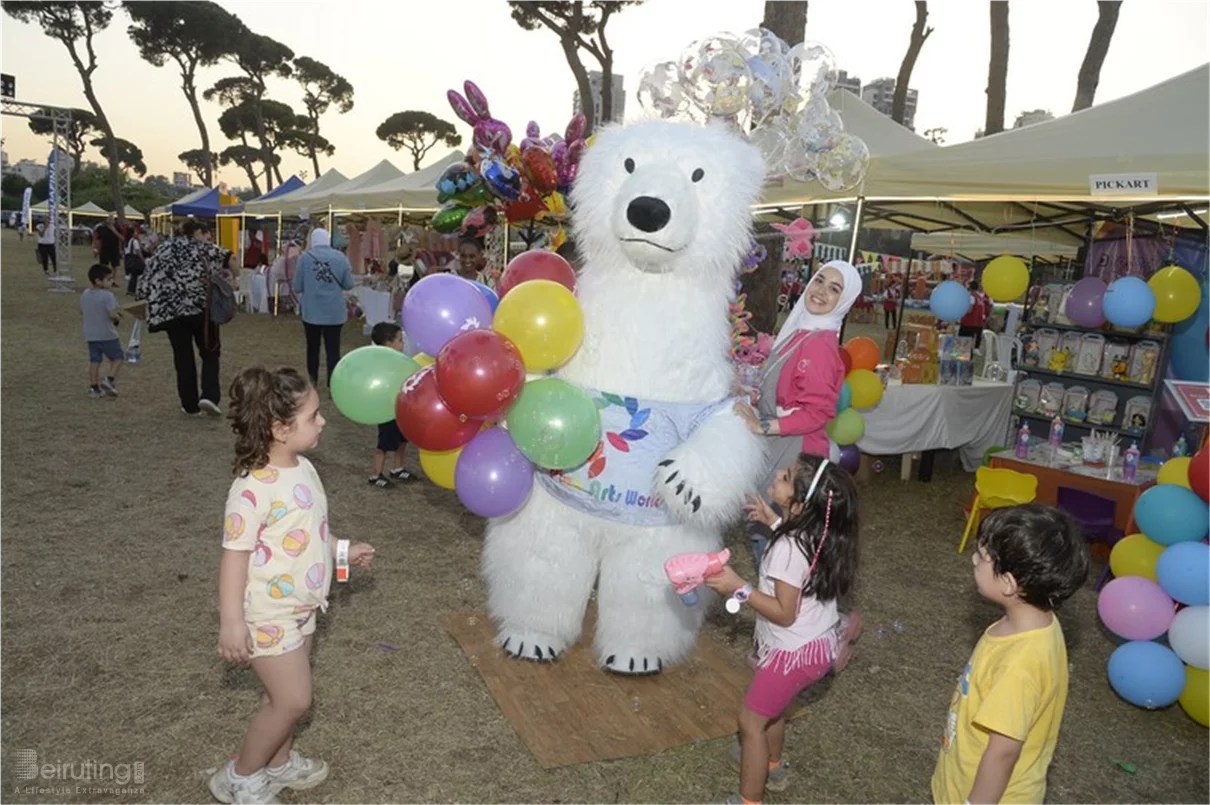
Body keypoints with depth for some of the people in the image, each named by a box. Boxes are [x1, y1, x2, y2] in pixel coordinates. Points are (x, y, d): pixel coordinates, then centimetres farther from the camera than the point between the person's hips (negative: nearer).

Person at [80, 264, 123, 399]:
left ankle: (94, 388, 13)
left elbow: (82, 312, 15)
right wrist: (118, 318, -4)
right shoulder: (107, 295, -19)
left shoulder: (85, 294, 5)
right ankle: (109, 380, -6)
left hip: (90, 335, 7)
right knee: (117, 357, 9)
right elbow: (113, 315, -25)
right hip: (107, 334, -7)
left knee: (94, 360, 11)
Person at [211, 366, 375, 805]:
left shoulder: (303, 469, 0)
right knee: (293, 699, -1)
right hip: (268, 614, -8)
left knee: (290, 695, 20)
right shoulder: (253, 488, -27)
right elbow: (235, 554, -24)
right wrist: (231, 623, -23)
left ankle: (279, 762, 42)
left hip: (299, 608, 8)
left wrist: (343, 550, 17)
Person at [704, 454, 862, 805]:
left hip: (796, 651, -9)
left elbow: (784, 614, -27)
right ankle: (772, 766, 53)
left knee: (750, 721, 9)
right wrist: (772, 522, 8)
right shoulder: (820, 532, -8)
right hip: (820, 640, 9)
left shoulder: (787, 548, -33)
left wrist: (738, 588, -28)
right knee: (770, 705, 31)